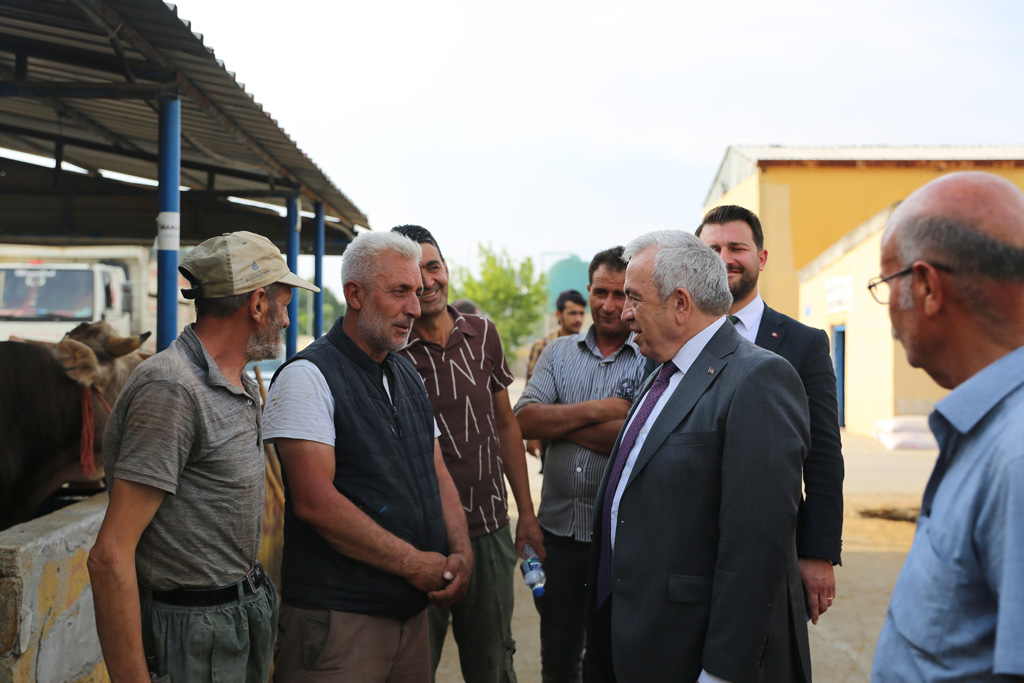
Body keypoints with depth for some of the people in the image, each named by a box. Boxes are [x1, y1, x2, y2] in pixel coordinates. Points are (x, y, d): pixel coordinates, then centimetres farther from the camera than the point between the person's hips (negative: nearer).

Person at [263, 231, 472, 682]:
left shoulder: (408, 377, 15)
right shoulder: (307, 376, -12)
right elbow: (315, 501, -20)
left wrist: (461, 554, -3)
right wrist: (414, 563, -15)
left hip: (412, 610, 8)